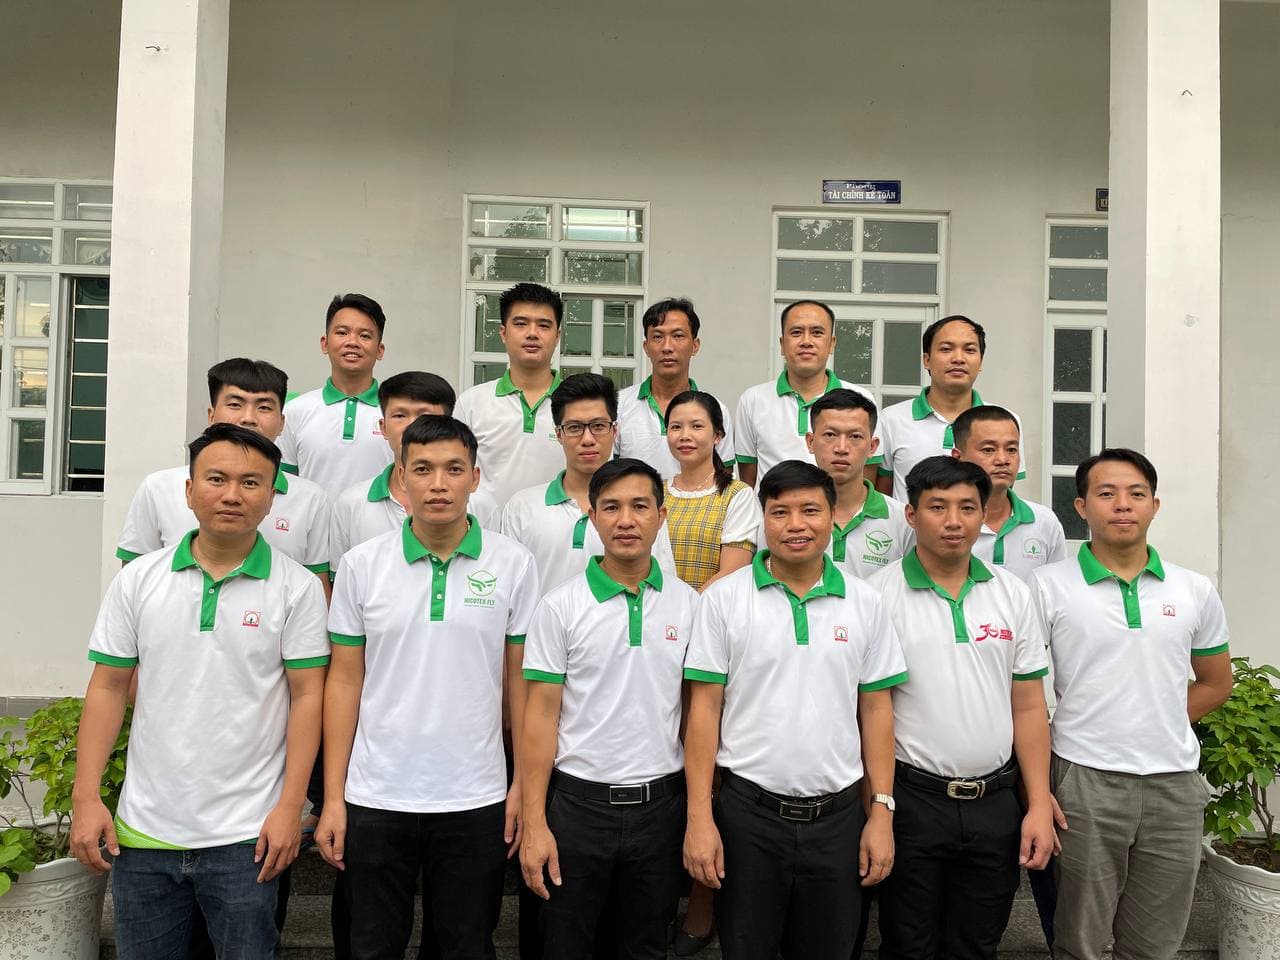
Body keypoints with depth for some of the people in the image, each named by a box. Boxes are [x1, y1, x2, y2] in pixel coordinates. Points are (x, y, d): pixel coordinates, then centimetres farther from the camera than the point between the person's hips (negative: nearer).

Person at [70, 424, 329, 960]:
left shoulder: (297, 588, -6)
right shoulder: (138, 579, 2)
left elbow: (307, 696, -6)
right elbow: (108, 688, 5)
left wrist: (290, 807, -10)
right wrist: (86, 798, 0)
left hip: (245, 835, -2)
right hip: (143, 831, 3)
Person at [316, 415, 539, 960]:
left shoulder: (513, 564, -3)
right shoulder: (361, 565, -1)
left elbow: (521, 680, 2)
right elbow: (345, 681, 2)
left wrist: (524, 784, -1)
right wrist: (332, 797, 0)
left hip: (476, 802, -1)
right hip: (375, 799, 1)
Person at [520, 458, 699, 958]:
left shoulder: (688, 604, 1)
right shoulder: (560, 606, -6)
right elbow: (541, 716, -6)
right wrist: (534, 823, -9)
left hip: (660, 803, 2)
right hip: (579, 803, -2)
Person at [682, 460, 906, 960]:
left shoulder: (863, 603, 3)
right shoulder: (724, 598, -4)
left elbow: (875, 710, 6)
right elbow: (704, 709, -4)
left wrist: (881, 812, 2)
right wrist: (699, 818, -8)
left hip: (838, 817, 2)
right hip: (748, 811, -2)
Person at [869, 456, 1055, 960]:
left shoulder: (1013, 593, 4)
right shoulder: (879, 594, -8)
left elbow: (1028, 707, 6)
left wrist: (1039, 806, 2)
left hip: (996, 802, 3)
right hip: (912, 801, -3)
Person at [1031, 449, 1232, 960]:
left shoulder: (1195, 591, 6)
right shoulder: (1048, 586, -5)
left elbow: (1215, 683, 18)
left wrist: (1159, 725, 6)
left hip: (1175, 782, 3)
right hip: (1084, 782, -3)